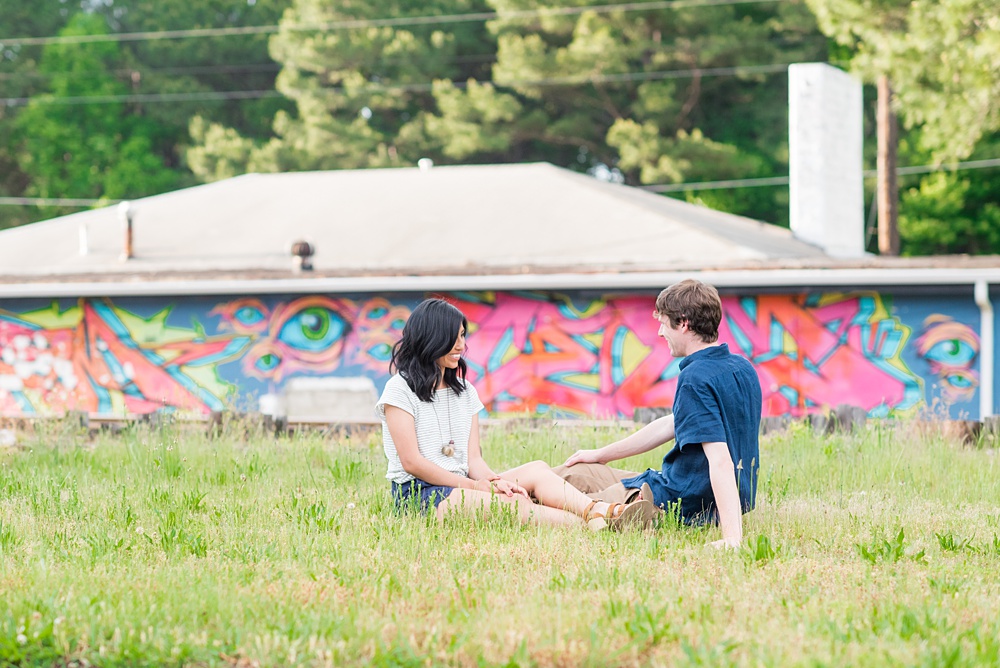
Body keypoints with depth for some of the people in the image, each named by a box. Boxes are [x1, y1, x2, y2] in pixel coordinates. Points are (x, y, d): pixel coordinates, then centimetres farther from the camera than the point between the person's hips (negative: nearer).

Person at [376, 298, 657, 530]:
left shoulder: (464, 392, 20)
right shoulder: (400, 389, -1)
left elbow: (473, 458, 10)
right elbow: (411, 461, -10)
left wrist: (492, 480, -14)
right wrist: (475, 486, -15)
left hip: (461, 486, 7)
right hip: (417, 493, -7)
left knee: (536, 470, -19)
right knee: (513, 504, -31)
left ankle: (604, 512, -45)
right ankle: (596, 528, -50)